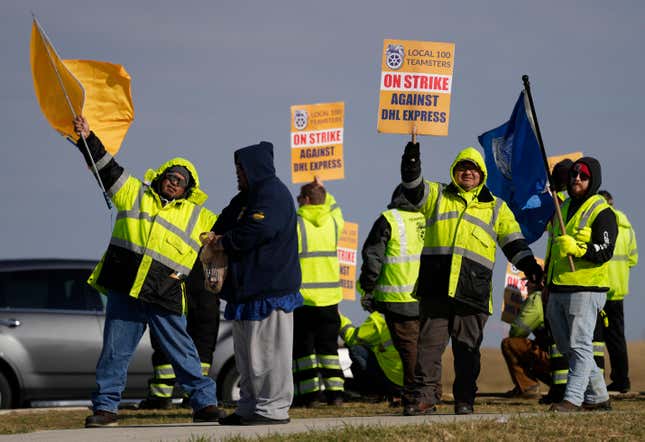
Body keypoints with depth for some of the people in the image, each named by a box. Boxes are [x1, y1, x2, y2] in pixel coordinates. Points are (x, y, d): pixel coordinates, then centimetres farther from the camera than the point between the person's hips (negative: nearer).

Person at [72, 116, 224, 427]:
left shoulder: (197, 215, 15)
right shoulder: (133, 194, 14)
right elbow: (106, 168, 13)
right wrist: (88, 139, 6)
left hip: (164, 296, 0)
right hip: (124, 288, 0)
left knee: (182, 352, 0)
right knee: (115, 351, 3)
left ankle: (205, 403, 6)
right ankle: (105, 407, 10)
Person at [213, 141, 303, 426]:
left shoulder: (272, 193, -10)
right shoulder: (246, 197, 22)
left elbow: (258, 230, -22)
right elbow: (225, 223, 28)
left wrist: (225, 242, -9)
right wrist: (215, 238, 6)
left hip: (269, 290, -11)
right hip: (248, 287, 11)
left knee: (267, 350, -9)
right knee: (246, 351, 12)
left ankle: (273, 408, -8)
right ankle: (250, 407, 16)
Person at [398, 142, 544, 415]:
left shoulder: (496, 208, 17)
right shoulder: (437, 196, 17)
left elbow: (514, 242, 14)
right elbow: (413, 188, 0)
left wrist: (529, 267, -1)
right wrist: (411, 164, -19)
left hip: (473, 289, 0)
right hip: (435, 287, 0)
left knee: (467, 348, 3)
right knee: (429, 343, -3)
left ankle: (464, 401, 9)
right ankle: (425, 397, -2)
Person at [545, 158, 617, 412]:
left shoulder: (602, 212, -6)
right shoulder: (563, 208, 20)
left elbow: (605, 251, -16)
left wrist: (577, 249, -30)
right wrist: (545, 279, 28)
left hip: (585, 289, -9)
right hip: (558, 290, 9)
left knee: (580, 346, -12)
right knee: (567, 348, 11)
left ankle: (573, 398, -16)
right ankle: (597, 397, 19)